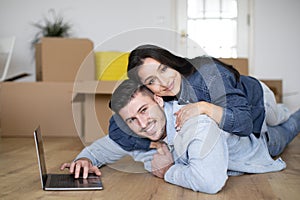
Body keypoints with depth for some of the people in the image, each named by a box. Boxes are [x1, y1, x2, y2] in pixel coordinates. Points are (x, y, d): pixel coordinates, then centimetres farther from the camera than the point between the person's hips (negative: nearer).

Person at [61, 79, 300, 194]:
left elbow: (210, 181, -63)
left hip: (254, 141, -4)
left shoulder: (197, 121, -52)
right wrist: (86, 158, -34)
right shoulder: (131, 134, -30)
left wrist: (168, 171, -46)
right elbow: (104, 145, -11)